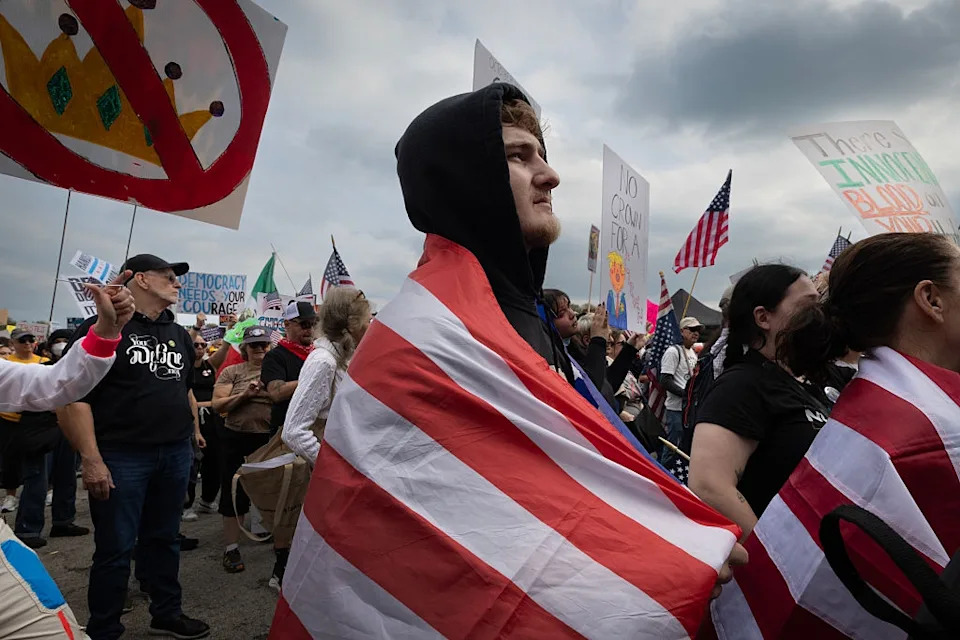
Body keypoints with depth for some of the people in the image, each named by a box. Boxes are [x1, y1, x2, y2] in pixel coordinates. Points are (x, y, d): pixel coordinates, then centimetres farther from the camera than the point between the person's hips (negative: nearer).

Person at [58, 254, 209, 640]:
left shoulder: (179, 334, 13)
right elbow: (73, 396, -13)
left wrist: (194, 431, 14)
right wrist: (91, 460, -17)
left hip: (176, 454, 6)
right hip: (122, 457, -6)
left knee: (164, 540, 17)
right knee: (116, 550, 5)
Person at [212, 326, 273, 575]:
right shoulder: (232, 372, 1)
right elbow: (217, 405, -4)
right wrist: (244, 394, -17)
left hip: (269, 439, 1)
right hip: (237, 439, 0)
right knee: (234, 492, 8)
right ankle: (231, 548, 21)